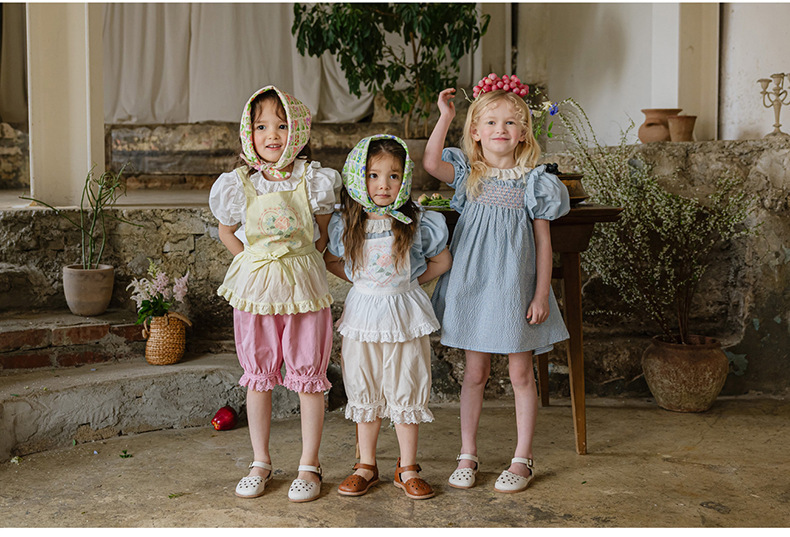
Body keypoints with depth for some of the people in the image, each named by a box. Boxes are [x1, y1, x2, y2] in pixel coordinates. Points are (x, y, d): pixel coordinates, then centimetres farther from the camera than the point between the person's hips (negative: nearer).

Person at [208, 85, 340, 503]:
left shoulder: (313, 181, -6)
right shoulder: (238, 185, -2)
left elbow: (324, 234, 6)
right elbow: (227, 231, 14)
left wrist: (299, 261, -1)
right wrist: (253, 263, 6)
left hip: (303, 286, -1)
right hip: (255, 287, 2)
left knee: (307, 375, 3)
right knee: (258, 375, 9)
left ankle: (309, 467, 15)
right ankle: (260, 464, 23)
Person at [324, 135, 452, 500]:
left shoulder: (416, 223, -7)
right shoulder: (345, 224, -3)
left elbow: (442, 260, 6)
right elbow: (330, 260, 14)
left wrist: (411, 281, 0)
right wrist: (361, 280, 4)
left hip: (404, 312, -2)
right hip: (363, 311, 2)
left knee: (405, 392, 4)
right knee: (364, 390, 9)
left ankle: (407, 469, 16)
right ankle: (366, 465, 23)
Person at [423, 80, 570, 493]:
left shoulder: (532, 181, 0)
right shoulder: (468, 174, 5)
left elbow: (543, 241, 0)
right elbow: (431, 163, -15)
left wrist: (541, 293, -4)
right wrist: (445, 116, -17)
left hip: (515, 287, -1)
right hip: (472, 284, 1)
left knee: (521, 373, 6)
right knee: (474, 371, 9)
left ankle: (522, 459, 18)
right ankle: (468, 455, 21)